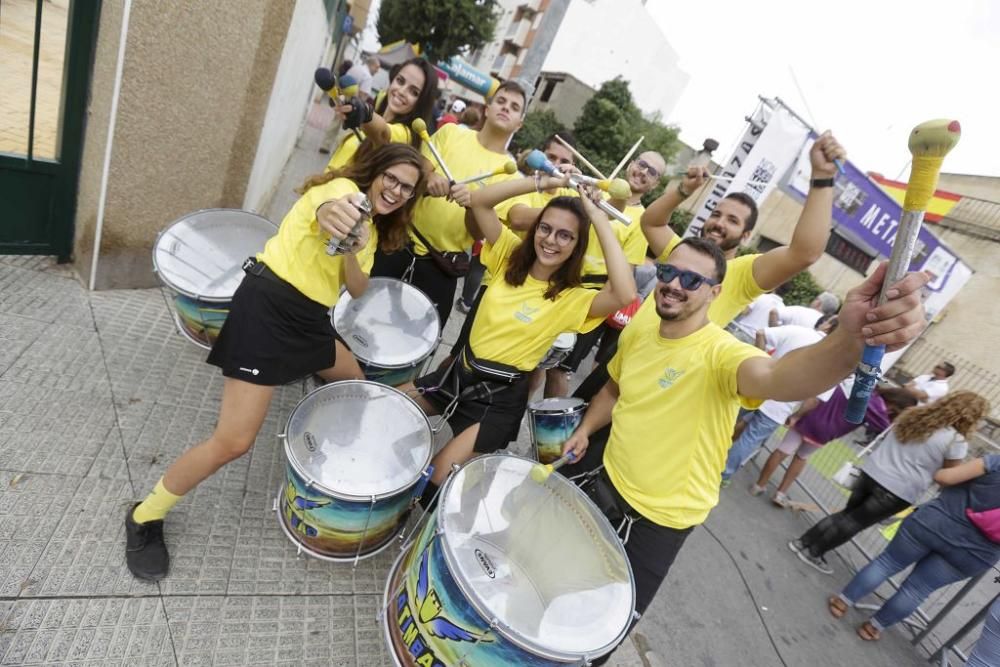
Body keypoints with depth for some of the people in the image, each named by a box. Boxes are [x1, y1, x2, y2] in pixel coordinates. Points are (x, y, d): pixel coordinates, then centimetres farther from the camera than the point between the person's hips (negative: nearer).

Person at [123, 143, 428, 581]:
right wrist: (337, 216, -57)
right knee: (233, 442, -9)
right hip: (267, 306, -9)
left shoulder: (373, 229, 17)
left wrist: (352, 250, -16)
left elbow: (357, 289, 5)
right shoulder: (345, 187, -7)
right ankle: (144, 518, 14)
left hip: (309, 319, 9)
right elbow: (327, 210, -32)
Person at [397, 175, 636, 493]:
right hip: (460, 371, 6)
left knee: (437, 478, -11)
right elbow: (478, 201, -9)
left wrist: (601, 220, -28)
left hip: (501, 396, -5)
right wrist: (544, 182, -18)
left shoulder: (572, 299, -14)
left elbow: (625, 294, -34)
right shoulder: (510, 255, -1)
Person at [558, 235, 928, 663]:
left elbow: (775, 378, -51)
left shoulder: (722, 352, -26)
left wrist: (849, 341, -70)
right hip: (606, 483, 6)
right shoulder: (637, 331, -5)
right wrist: (585, 429, 0)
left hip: (659, 519, -6)